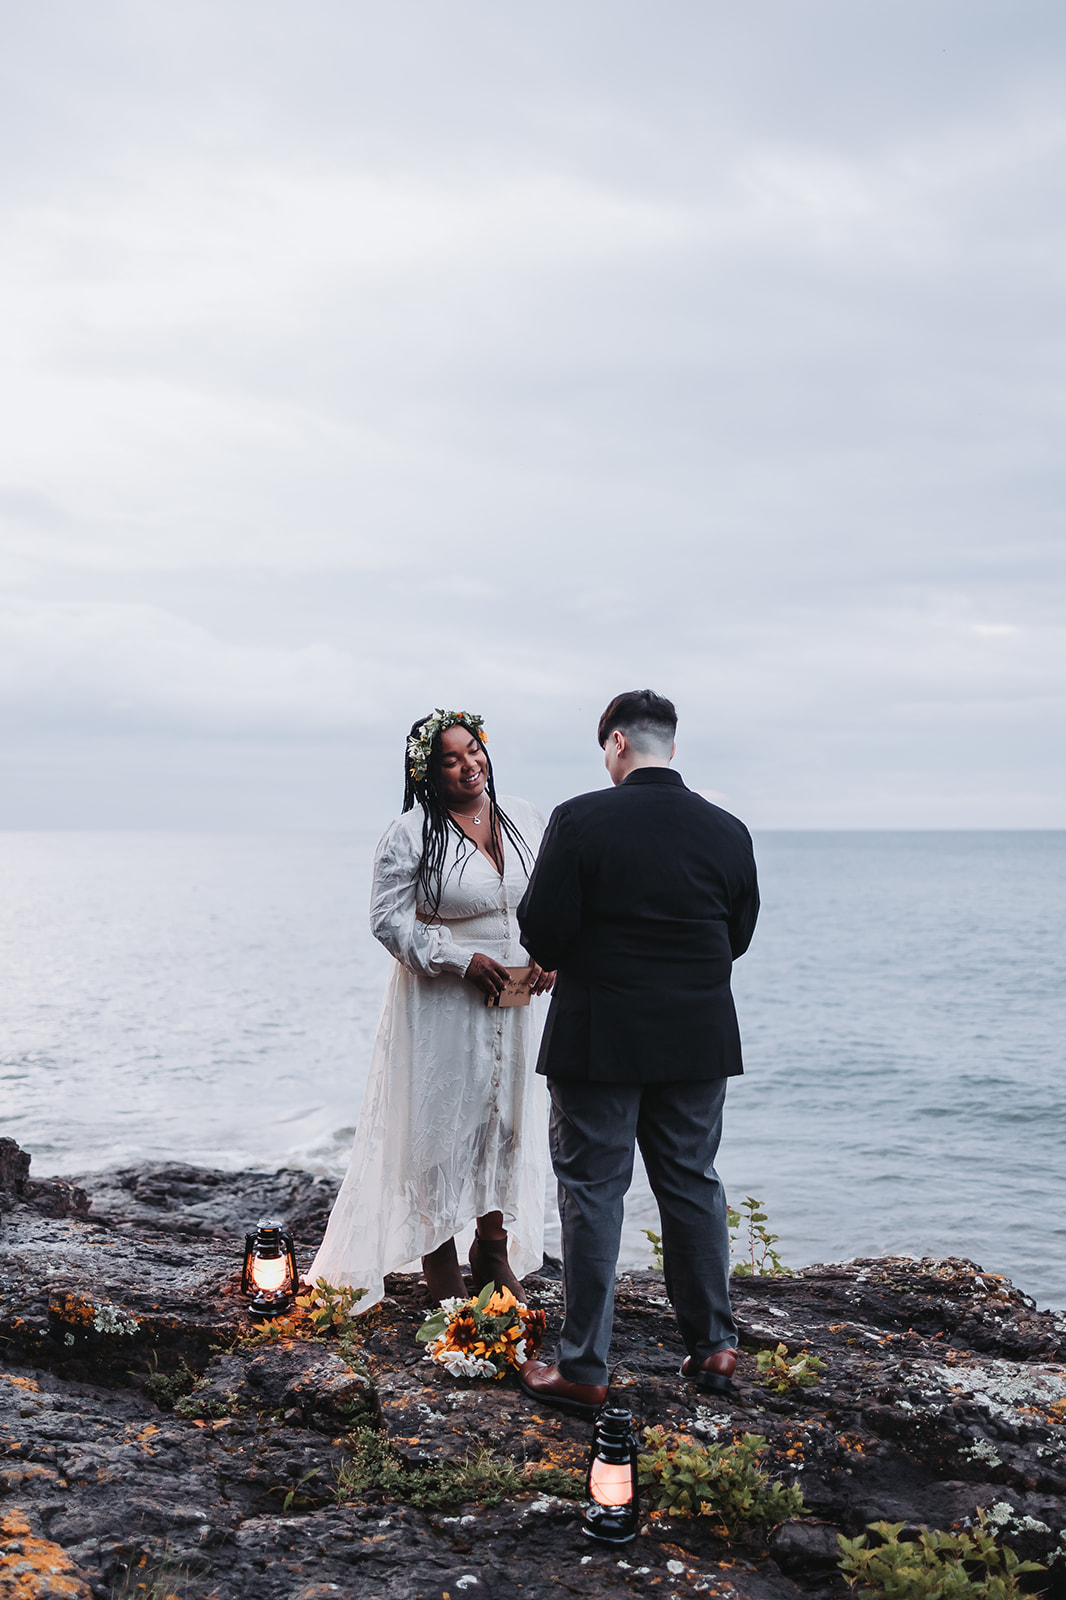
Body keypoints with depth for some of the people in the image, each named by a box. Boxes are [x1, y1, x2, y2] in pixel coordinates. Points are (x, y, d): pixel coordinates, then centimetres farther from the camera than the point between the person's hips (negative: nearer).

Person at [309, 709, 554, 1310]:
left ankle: (495, 1249, 31)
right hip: (442, 1004, -5)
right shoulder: (411, 834, -11)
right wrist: (462, 960, -19)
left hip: (517, 998, 5)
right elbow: (390, 919, -10)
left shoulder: (524, 819, 4)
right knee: (441, 1120, 3)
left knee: (508, 1115, 13)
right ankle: (440, 1260, 19)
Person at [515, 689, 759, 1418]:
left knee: (593, 1193, 5)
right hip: (699, 1041, 4)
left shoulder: (580, 819, -13)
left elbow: (543, 934, -13)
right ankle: (714, 1345, 26)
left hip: (599, 1039, -4)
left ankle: (584, 1369, 11)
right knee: (694, 1185, 16)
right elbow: (738, 937, 7)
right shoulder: (728, 831, 0)